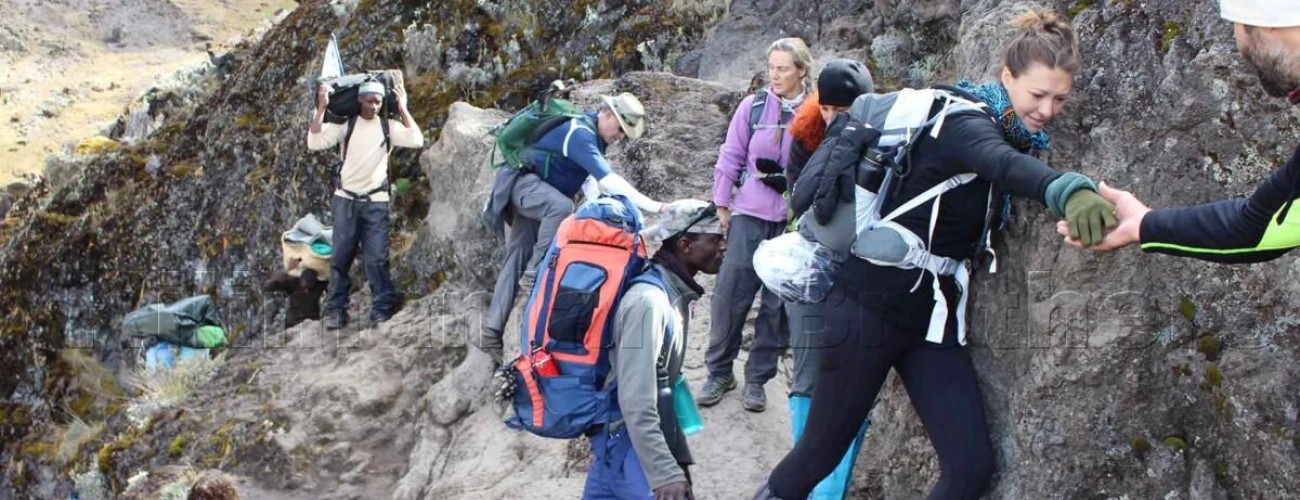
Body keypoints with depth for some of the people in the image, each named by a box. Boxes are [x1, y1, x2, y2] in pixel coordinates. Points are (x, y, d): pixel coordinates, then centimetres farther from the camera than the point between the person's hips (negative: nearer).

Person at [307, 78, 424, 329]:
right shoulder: (346, 125, 1)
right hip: (346, 200, 1)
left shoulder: (389, 127, 1)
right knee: (340, 257, 3)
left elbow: (417, 140, -14)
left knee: (376, 258, -5)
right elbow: (315, 142, -9)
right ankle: (336, 310, 10)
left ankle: (382, 310, 1)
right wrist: (321, 109, -15)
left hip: (376, 202, -1)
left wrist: (402, 108, -11)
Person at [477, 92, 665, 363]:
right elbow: (608, 180, -35)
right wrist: (654, 207, -38)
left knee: (516, 260, 4)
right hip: (526, 183, -10)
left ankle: (491, 333, 4)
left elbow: (589, 176, 10)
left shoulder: (594, 136, 7)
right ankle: (535, 273, -29)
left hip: (540, 192, 10)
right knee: (562, 206, -38)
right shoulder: (580, 134, -25)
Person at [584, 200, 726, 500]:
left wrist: (677, 459, 13)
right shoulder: (649, 301, -22)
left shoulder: (676, 294, 8)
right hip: (626, 437, -9)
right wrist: (665, 474, -28)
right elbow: (636, 404, -27)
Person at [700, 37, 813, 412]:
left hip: (793, 221, -1)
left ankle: (758, 378, 18)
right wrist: (721, 205, 7)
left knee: (778, 302, 5)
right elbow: (730, 157, 7)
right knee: (730, 294, 1)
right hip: (749, 214, 1)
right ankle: (719, 372, 16)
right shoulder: (754, 106, 1)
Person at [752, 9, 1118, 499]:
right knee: (821, 452, 7)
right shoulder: (964, 122, -20)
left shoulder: (1008, 129, 6)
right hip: (869, 306, -8)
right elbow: (1004, 165, -43)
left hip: (933, 317, 8)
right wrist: (1069, 191, -60)